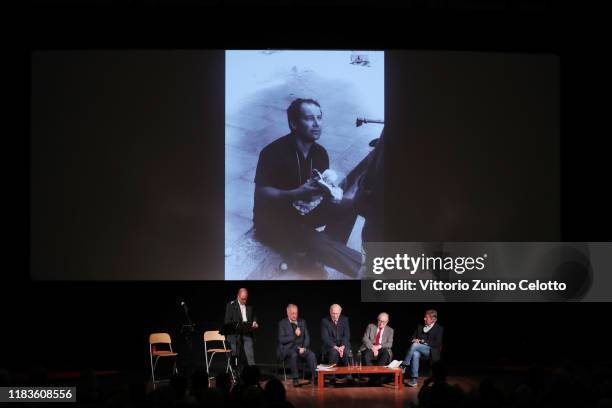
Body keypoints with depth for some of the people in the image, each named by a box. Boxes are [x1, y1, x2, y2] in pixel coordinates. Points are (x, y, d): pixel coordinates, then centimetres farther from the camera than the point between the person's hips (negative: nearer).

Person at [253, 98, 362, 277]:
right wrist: (297, 194, -34)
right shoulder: (274, 152, -21)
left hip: (303, 212, 7)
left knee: (348, 207, -12)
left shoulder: (320, 153, -1)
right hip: (273, 220, -7)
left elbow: (321, 187, 8)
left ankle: (323, 255, -16)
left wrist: (330, 193, -17)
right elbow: (261, 194, -22)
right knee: (317, 243, -30)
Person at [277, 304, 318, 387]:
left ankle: (314, 377, -25)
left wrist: (304, 347, -8)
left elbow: (307, 337, 11)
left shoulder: (302, 322, 14)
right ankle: (295, 379, -33)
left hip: (300, 348, 4)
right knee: (293, 354, -37)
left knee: (311, 355, -26)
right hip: (287, 348, -4)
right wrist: (294, 335, -18)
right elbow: (282, 340, -9)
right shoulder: (282, 323, 1)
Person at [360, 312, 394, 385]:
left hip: (382, 349, 0)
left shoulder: (390, 330, 13)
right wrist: (372, 348, -15)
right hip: (370, 348, 0)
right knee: (366, 355, -36)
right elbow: (365, 339, 1)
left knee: (386, 353, -36)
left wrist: (379, 347, -16)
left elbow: (389, 344, 1)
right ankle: (372, 376, -31)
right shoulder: (370, 326, 12)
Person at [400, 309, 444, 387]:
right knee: (415, 354, -35)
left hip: (431, 351, -4)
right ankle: (414, 379, -39)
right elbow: (413, 337, 21)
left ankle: (403, 366, -29)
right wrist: (415, 340, -4)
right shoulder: (420, 326, 20)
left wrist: (423, 341, -13)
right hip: (418, 349, 4)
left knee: (415, 345, -33)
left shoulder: (439, 329, 4)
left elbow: (437, 344, -7)